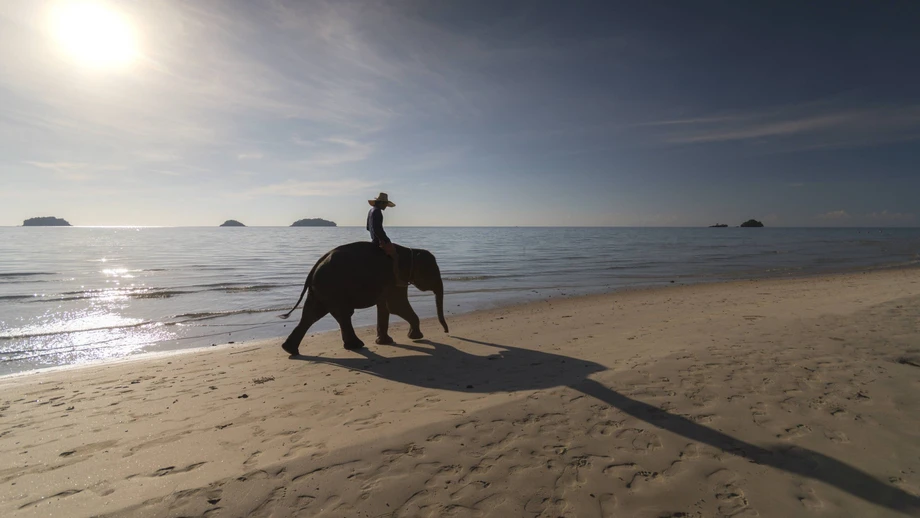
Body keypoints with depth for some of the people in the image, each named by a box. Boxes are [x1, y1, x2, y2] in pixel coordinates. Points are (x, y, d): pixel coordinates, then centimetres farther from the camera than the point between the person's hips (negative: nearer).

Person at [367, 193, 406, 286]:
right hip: (379, 240, -11)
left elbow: (368, 227, 23)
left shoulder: (371, 211, 16)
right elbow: (378, 228, -25)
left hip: (374, 239, 11)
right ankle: (398, 280, -16)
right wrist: (386, 239, -17)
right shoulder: (377, 212, -16)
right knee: (395, 257, -11)